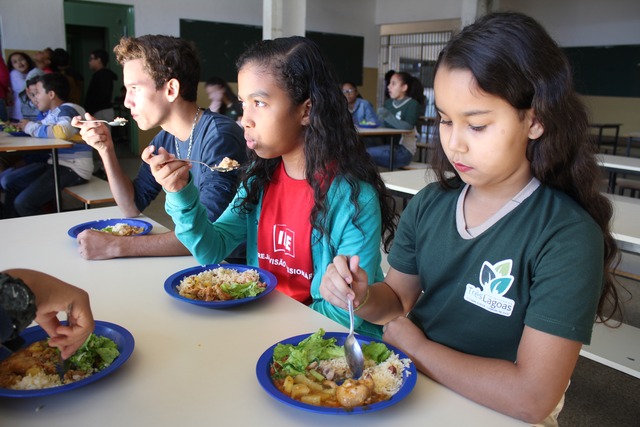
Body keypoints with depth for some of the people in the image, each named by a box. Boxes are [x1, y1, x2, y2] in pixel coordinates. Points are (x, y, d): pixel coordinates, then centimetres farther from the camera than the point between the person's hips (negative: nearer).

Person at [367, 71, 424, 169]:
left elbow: (408, 127, -20)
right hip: (388, 146, 6)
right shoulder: (388, 103, 13)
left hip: (403, 150, -6)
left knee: (366, 154, -23)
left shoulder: (412, 104, -6)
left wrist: (388, 116, -30)